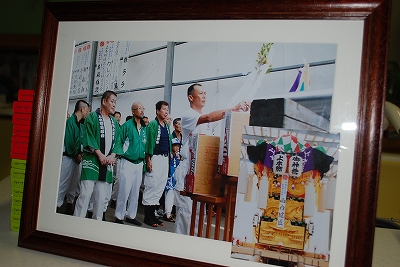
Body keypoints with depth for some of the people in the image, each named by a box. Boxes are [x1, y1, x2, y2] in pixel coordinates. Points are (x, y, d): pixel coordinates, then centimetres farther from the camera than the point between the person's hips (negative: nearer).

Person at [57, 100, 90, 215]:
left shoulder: (81, 124, 14)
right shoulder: (70, 121, -11)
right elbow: (68, 140, -16)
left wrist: (80, 154, 0)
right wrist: (76, 154, -8)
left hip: (77, 158, 9)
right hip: (68, 157, -8)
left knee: (74, 184, 14)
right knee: (63, 184, -5)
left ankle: (69, 207, 25)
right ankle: (57, 207, 2)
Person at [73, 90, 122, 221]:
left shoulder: (114, 122, 17)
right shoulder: (92, 117, 2)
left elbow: (117, 141, 12)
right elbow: (89, 138, -7)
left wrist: (112, 156, -5)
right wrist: (100, 155, -14)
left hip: (108, 162, 5)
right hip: (92, 160, -5)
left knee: (102, 197, 5)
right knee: (85, 193, -9)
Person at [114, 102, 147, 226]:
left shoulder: (145, 128, 9)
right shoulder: (127, 125, -7)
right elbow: (119, 142, -7)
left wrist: (146, 158, 10)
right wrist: (121, 154, -11)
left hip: (139, 163, 6)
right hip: (127, 162, -6)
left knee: (135, 191, 13)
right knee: (124, 191, -3)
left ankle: (131, 215, 25)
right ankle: (119, 217, 11)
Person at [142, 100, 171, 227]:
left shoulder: (167, 125, 16)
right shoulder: (152, 124, -5)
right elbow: (148, 143, -10)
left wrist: (170, 156, 14)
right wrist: (148, 160, -15)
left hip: (165, 159, 7)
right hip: (155, 158, -7)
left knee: (160, 187, 8)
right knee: (151, 185, -5)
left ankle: (153, 214, 18)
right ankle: (147, 216, 4)